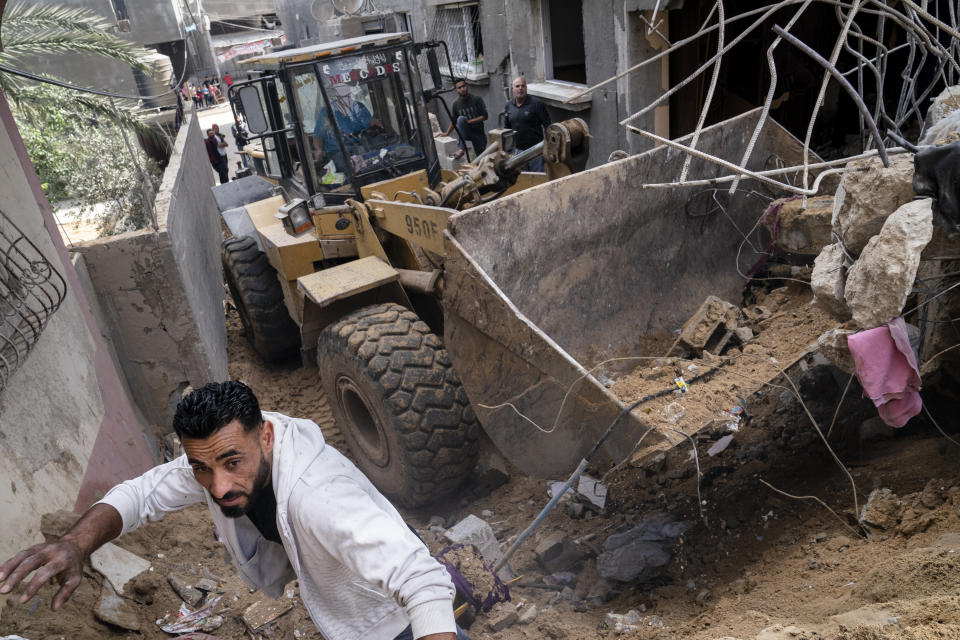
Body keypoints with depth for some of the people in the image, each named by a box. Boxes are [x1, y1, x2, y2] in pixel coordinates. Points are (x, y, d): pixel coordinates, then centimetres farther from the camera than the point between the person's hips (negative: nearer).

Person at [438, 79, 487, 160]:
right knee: (461, 119, -31)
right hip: (466, 132, 1)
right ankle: (462, 148, -31)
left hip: (478, 132, -1)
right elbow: (454, 121, 10)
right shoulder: (456, 103, -3)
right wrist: (447, 133, 0)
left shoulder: (477, 99, -9)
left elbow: (484, 116, -11)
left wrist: (469, 121, -20)